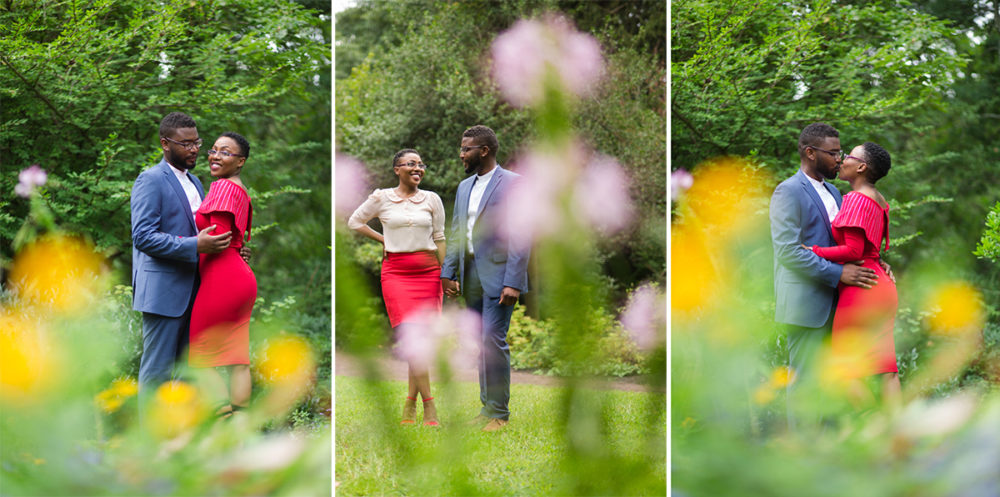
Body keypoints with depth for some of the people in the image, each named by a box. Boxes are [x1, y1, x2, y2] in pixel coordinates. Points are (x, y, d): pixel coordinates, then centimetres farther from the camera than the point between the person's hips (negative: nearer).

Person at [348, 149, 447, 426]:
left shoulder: (432, 200, 10)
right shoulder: (381, 198, 4)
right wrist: (382, 240, 8)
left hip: (428, 271, 3)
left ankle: (410, 403, 10)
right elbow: (354, 222, 16)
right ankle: (429, 406, -17)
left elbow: (439, 239, 13)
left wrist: (446, 274, 8)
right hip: (396, 271, -3)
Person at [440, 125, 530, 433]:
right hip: (470, 277, 7)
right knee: (481, 343, 9)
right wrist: (448, 273, 8)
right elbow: (456, 233, 19)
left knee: (493, 341, -10)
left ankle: (498, 412, -4)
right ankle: (487, 406, 15)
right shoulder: (464, 187, 17)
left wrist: (513, 282, -17)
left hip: (498, 277, -7)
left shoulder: (512, 183, -6)